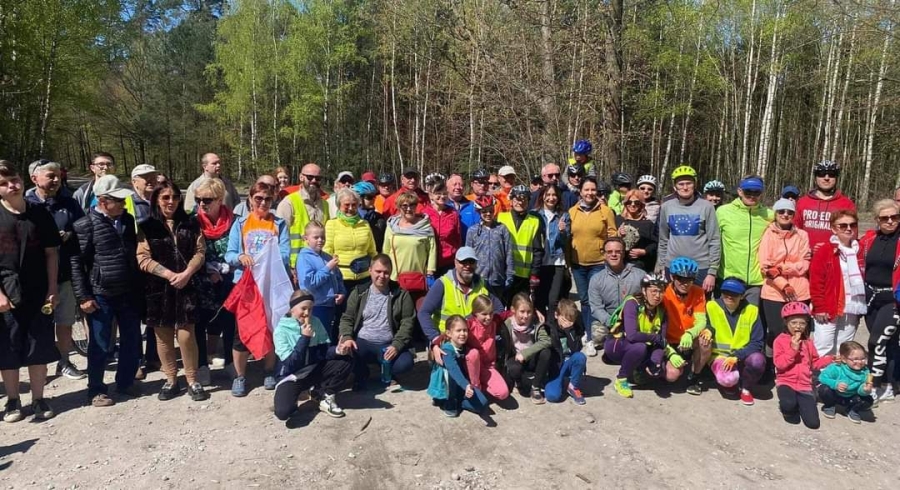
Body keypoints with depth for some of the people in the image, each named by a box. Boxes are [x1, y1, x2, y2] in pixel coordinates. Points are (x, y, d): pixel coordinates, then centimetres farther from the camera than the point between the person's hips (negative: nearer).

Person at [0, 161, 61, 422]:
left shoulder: (40, 213, 2)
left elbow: (51, 253, 5)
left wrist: (52, 289, 0)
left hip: (38, 292, 1)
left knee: (39, 348, 7)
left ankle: (38, 399, 20)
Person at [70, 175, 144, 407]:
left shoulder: (128, 220, 7)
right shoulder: (85, 225, -10)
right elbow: (75, 262, -10)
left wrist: (141, 287, 10)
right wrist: (83, 296, -12)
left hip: (129, 293, 5)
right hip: (100, 296, -5)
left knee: (132, 341, 12)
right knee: (101, 345, 6)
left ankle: (125, 382, 30)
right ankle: (96, 389, 22)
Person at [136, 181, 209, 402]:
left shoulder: (191, 224, 7)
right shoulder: (147, 227, 3)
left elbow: (200, 252, 2)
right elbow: (143, 258, -4)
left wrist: (186, 274, -13)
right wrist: (169, 274, -14)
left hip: (186, 286, 0)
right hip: (158, 288, 1)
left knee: (186, 334, -4)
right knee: (163, 335, 7)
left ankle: (193, 381, 9)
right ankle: (171, 381, 20)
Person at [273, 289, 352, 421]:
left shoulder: (315, 322, -2)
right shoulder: (281, 330, -15)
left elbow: (324, 351, -5)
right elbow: (291, 363, -22)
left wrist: (337, 350, -27)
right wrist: (305, 337, -27)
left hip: (314, 369, 4)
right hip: (292, 375, -4)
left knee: (345, 362, -19)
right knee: (283, 412, -30)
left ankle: (325, 396, 1)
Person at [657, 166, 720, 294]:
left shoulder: (706, 207, -3)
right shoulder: (666, 207, 6)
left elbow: (715, 242, -4)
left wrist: (712, 272, -8)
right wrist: (660, 266, 8)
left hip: (701, 268, -2)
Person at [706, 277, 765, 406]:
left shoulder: (751, 310, -5)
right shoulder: (712, 306, -7)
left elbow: (757, 342, -8)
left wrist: (737, 357, -21)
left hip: (743, 357, 2)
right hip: (720, 355, -1)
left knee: (757, 360, -33)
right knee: (728, 379, -33)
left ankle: (746, 388, -1)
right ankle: (730, 381, 8)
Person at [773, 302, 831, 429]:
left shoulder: (808, 342, 10)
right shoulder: (780, 340, -5)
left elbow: (815, 363, 18)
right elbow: (779, 364, -14)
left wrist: (830, 359, 3)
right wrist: (793, 349, -19)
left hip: (805, 385, 4)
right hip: (786, 383, -4)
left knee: (813, 423, -7)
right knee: (789, 404, -38)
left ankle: (799, 403, 24)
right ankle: (790, 410, 0)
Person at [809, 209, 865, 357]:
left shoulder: (860, 252, 8)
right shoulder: (824, 252, -7)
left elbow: (863, 279, 14)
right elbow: (815, 282, -9)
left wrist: (862, 306, 9)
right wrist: (819, 307, -12)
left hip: (852, 311, 5)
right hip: (828, 310, -5)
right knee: (823, 350, -2)